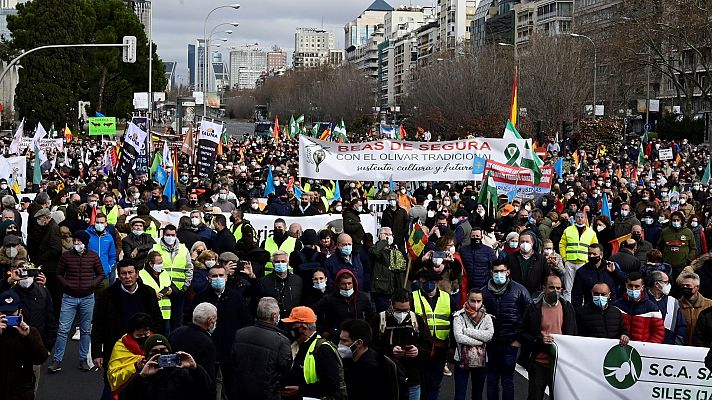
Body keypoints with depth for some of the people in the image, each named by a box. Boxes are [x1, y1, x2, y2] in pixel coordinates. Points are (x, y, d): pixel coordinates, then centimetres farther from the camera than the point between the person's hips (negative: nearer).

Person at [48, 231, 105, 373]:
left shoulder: (94, 257, 1)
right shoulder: (66, 256, 0)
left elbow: (101, 274, 8)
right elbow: (59, 274, 8)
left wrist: (92, 285, -9)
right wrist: (67, 285, -9)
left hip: (87, 298, 1)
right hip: (69, 297, -1)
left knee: (86, 330, 8)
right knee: (63, 329, -5)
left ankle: (83, 359, 18)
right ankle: (57, 361, 0)